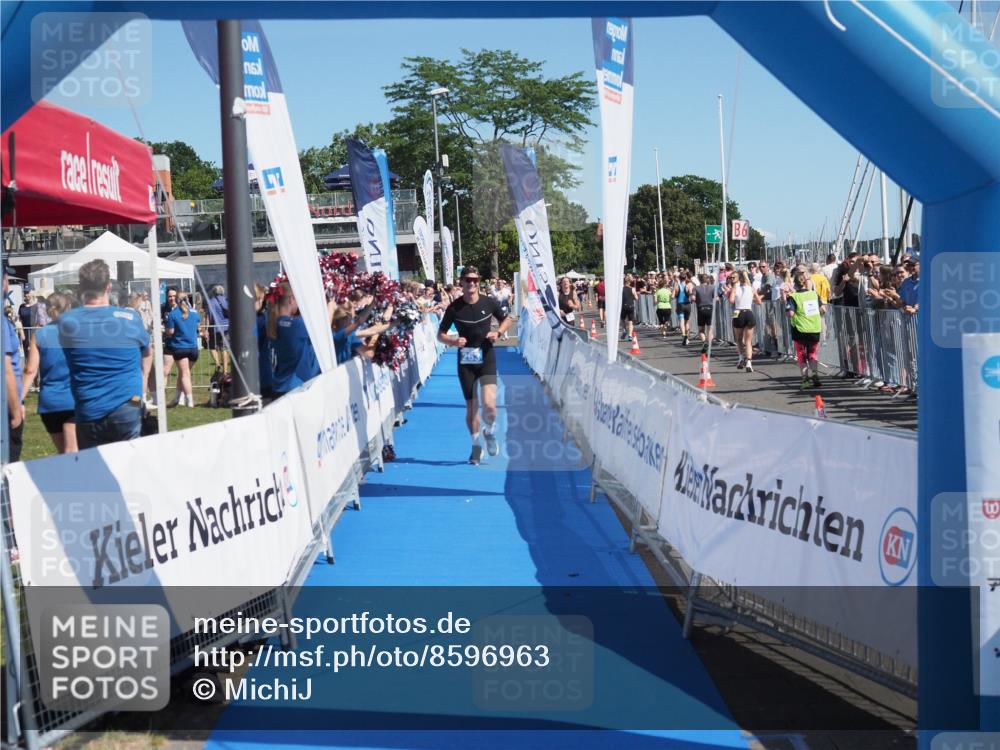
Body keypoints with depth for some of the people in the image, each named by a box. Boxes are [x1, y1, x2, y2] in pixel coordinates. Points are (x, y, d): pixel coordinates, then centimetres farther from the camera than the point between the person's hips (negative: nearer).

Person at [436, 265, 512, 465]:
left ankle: (490, 432, 17)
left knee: (489, 405, -17)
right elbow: (440, 334, 0)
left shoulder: (489, 303, -3)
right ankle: (476, 446, 28)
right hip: (466, 361, 1)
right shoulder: (454, 308, -6)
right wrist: (453, 341, -21)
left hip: (487, 359, -1)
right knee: (471, 407, 7)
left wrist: (498, 332, -7)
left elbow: (506, 319, 13)